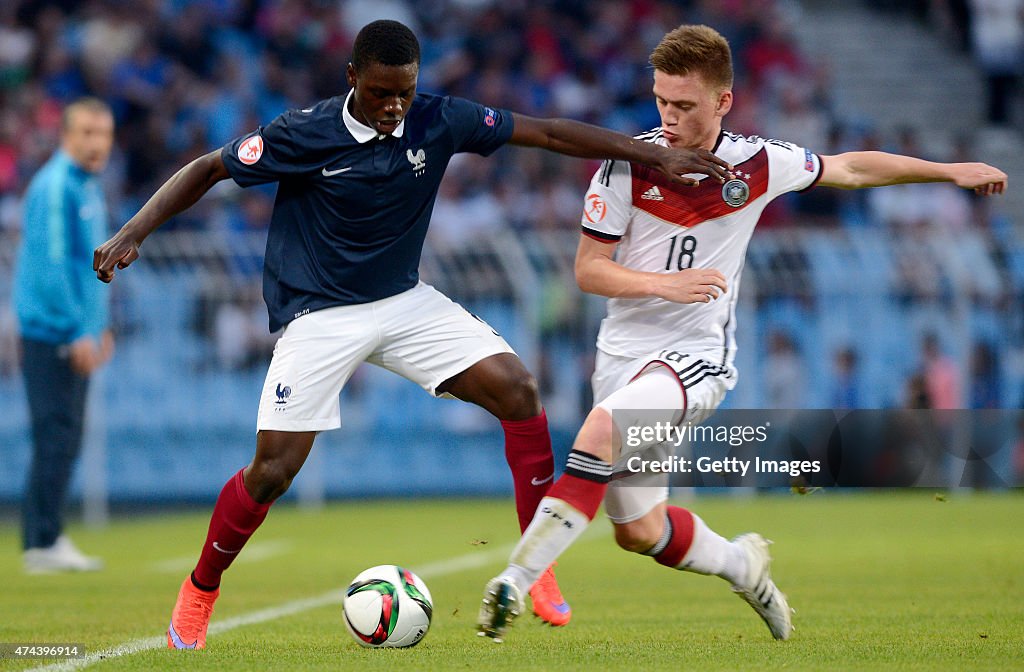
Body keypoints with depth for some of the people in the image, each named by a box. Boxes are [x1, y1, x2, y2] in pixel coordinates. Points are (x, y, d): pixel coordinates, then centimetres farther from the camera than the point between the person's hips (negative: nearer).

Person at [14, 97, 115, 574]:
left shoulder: (88, 188, 16)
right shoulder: (54, 187, -14)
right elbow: (50, 263, -19)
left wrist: (99, 326, 20)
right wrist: (78, 332, -20)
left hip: (75, 334, 10)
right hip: (52, 332, -10)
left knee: (65, 438, 10)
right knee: (56, 435, -9)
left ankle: (47, 539, 15)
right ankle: (43, 543, -7)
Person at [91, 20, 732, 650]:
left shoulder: (438, 120, -10)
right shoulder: (305, 133, -18)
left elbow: (548, 132, -6)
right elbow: (209, 170, -7)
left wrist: (657, 157, -7)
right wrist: (133, 234, -17)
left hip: (406, 302, 4)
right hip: (318, 314, -4)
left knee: (517, 389, -15)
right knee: (273, 469, -12)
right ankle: (199, 593, 13)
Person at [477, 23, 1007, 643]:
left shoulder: (758, 164, -5)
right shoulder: (629, 163, -8)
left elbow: (849, 168, 13)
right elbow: (589, 269, -4)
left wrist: (953, 171, 18)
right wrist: (667, 284, -22)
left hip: (698, 356, -2)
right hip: (624, 351, 2)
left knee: (603, 428, -33)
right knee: (638, 532, 5)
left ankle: (516, 580, -33)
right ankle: (740, 563, 36)